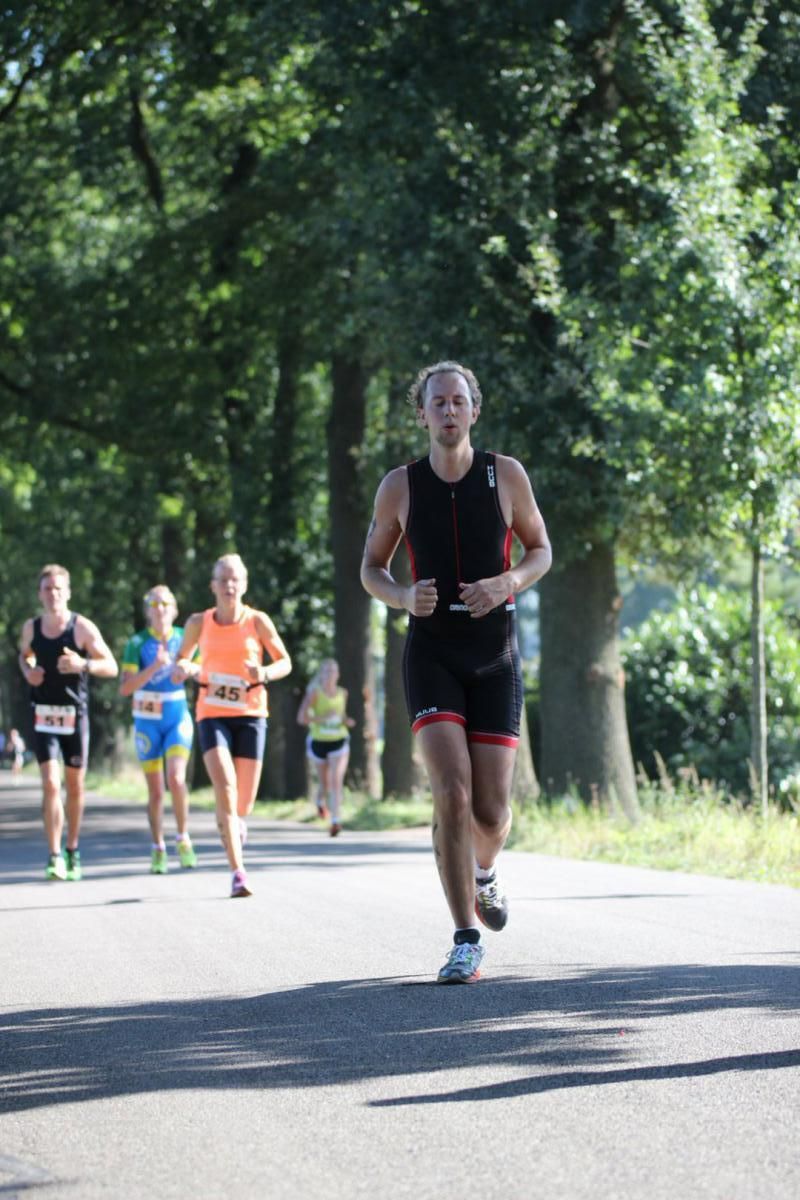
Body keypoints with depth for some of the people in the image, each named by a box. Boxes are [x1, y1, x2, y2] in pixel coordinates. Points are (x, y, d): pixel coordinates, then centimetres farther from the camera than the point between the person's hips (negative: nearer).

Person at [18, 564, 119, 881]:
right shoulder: (31, 628, 3)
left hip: (75, 714, -1)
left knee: (75, 785, 9)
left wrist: (83, 665, -23)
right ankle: (55, 857, -10)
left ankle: (73, 850, 26)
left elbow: (111, 667, -5)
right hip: (43, 715, 1)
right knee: (50, 784, -12)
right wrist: (28, 671, 1)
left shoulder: (82, 628, -7)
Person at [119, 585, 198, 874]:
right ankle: (158, 850, 14)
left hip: (178, 717, 0)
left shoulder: (184, 638, 1)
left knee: (176, 778, -19)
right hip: (147, 720, 0)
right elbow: (125, 688, -13)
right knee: (155, 790, 2)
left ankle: (183, 840, -2)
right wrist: (154, 667, -24)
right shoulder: (137, 643, -6)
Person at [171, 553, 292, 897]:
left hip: (250, 715, 0)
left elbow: (285, 662, 5)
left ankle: (236, 824, 42)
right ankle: (238, 872, -22)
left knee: (243, 802, 2)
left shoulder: (257, 621, -2)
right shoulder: (199, 623, 1)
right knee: (225, 788, -20)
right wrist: (184, 669, -10)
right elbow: (181, 660, 15)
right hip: (212, 714, 0)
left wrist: (264, 674, -17)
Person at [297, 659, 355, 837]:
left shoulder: (342, 693, 5)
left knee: (336, 780, -17)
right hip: (318, 741, -1)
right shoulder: (314, 692, -7)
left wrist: (347, 721, 1)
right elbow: (301, 718, -12)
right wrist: (321, 718, -25)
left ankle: (335, 821, -23)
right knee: (324, 781, 14)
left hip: (339, 741, 1)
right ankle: (320, 801, 51)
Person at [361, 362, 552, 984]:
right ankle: (467, 940, -9)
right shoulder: (400, 486, -2)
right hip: (432, 652, -1)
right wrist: (405, 597, -13)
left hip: (495, 657, 1)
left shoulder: (506, 474, -2)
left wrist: (507, 584, -13)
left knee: (491, 810, -1)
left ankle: (483, 873, 36)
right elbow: (372, 568, 9)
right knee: (452, 793, -18)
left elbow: (540, 550, 9)